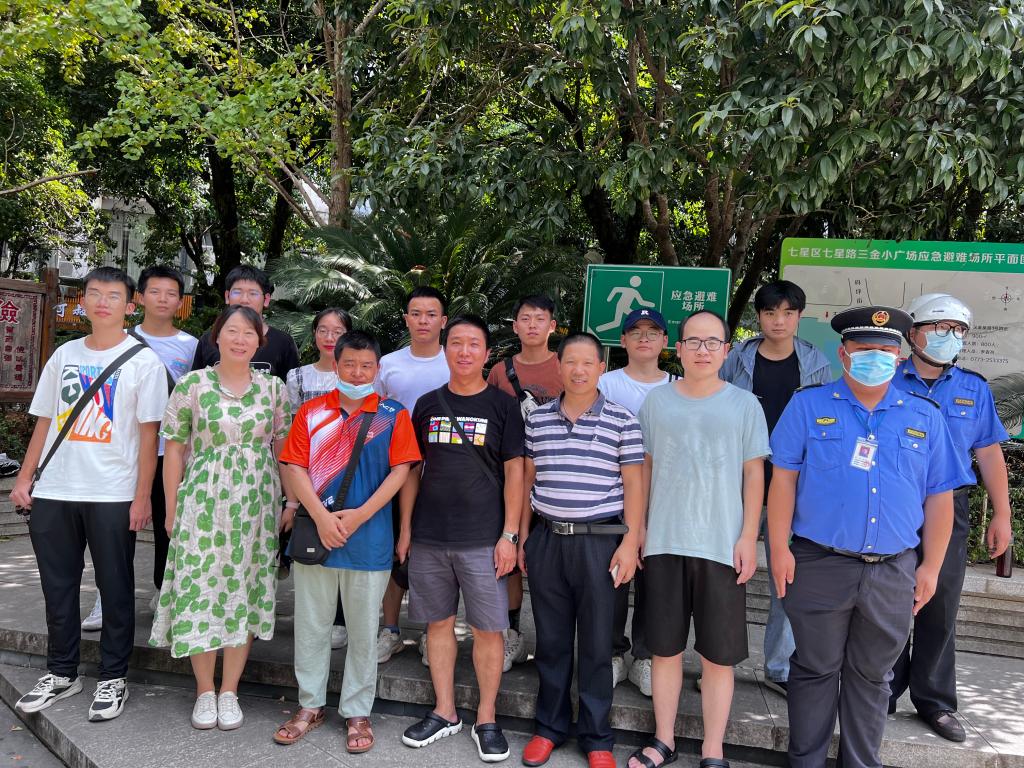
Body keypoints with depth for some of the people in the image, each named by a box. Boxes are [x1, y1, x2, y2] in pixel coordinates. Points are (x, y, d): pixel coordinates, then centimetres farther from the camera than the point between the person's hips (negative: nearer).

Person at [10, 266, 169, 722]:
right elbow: (44, 422, 15)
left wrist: (142, 495, -11)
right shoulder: (64, 355, 11)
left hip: (113, 495, -4)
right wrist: (24, 479, 8)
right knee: (57, 585, 12)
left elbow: (148, 433, -6)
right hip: (53, 493, 5)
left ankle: (113, 678, 17)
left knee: (115, 587, 4)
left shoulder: (142, 360, -2)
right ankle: (61, 673, 28)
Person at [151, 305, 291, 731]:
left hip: (256, 505, 2)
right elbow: (174, 450, 2)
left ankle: (229, 691, 19)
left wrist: (288, 504, 5)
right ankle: (204, 691, 19)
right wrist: (172, 509, 2)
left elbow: (283, 448, 9)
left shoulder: (273, 387, 4)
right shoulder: (191, 385, -1)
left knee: (245, 594, 6)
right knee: (200, 590, 2)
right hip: (202, 503, -1)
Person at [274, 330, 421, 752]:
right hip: (315, 533, 2)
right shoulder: (311, 412, 5)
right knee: (311, 624, 12)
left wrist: (359, 515, -14)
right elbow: (295, 467, -1)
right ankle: (310, 705, 29)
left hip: (369, 537, -2)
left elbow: (400, 469, -6)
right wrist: (321, 516, -14)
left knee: (363, 629, 8)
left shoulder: (393, 414, 0)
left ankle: (357, 712, 23)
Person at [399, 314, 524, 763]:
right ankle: (445, 713, 25)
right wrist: (405, 528, 6)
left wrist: (509, 534, -8)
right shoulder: (427, 404, 9)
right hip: (428, 539, 3)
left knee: (488, 629, 1)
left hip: (483, 539, -3)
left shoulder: (502, 406, 1)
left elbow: (514, 473, -2)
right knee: (438, 623, 11)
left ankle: (486, 719, 17)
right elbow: (412, 470, 11)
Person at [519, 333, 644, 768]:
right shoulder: (537, 419, 7)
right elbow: (528, 480, 12)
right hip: (546, 539, 3)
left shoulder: (621, 421, -2)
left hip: (599, 541, -2)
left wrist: (630, 542, -8)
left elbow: (633, 484, -2)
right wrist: (522, 536, 11)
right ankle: (550, 727, 27)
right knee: (551, 639, 12)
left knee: (596, 644, 6)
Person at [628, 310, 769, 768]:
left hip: (722, 546, -1)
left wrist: (749, 538, -4)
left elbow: (754, 474, 3)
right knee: (664, 648, 11)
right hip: (664, 542, 2)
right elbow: (644, 468, 10)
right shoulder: (657, 401, 6)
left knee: (719, 656, 4)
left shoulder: (744, 405, 2)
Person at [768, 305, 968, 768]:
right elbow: (783, 479, -2)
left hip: (894, 573, 2)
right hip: (820, 566, -2)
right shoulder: (808, 407, 1)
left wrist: (931, 566, 6)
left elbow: (938, 498, 10)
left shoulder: (924, 418, 8)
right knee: (816, 671, 9)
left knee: (871, 677, 15)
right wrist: (779, 548, -8)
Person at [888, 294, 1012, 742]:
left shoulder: (974, 389, 9)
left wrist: (1002, 516, 7)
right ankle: (886, 690, 22)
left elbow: (989, 454, 10)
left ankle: (934, 701, 21)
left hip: (949, 509, 2)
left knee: (940, 611, 8)